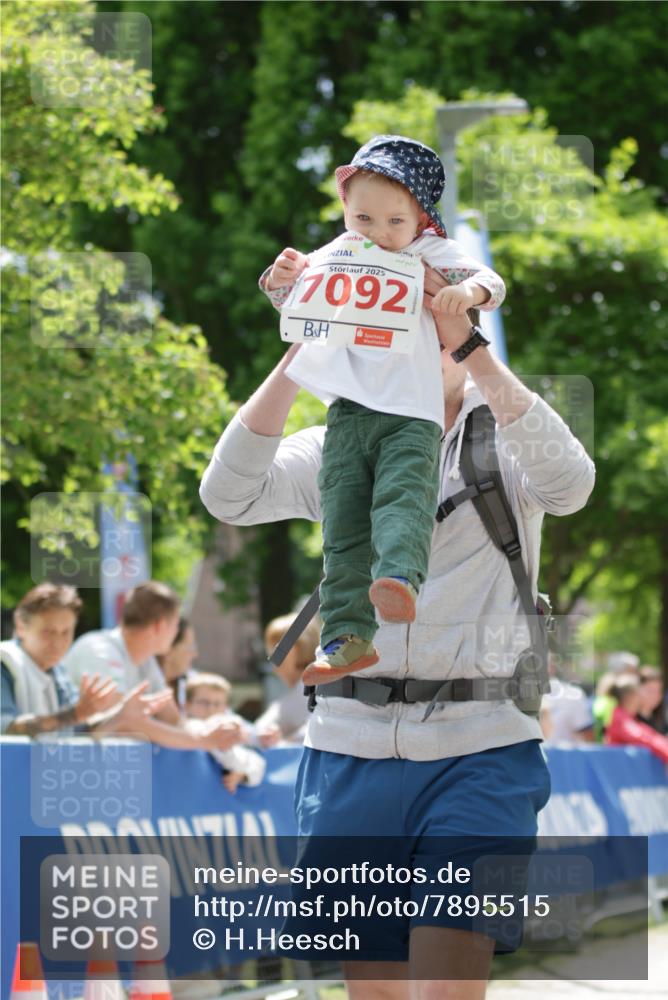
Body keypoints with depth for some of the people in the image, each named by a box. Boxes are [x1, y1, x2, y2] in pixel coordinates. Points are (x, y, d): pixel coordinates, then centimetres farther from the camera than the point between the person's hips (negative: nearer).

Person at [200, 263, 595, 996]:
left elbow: (567, 484, -17)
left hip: (478, 749, -3)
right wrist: (304, 353, -15)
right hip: (352, 744, 3)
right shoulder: (338, 448, 11)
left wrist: (473, 351, -23)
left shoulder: (503, 439, 6)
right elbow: (229, 495, -6)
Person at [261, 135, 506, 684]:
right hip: (349, 413, 4)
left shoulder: (432, 257, 5)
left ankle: (399, 581, -50)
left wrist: (470, 290, -25)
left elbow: (491, 281, -1)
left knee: (402, 500, -27)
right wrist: (283, 279, -2)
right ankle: (349, 637, -5)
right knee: (344, 524, -4)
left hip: (412, 416, -4)